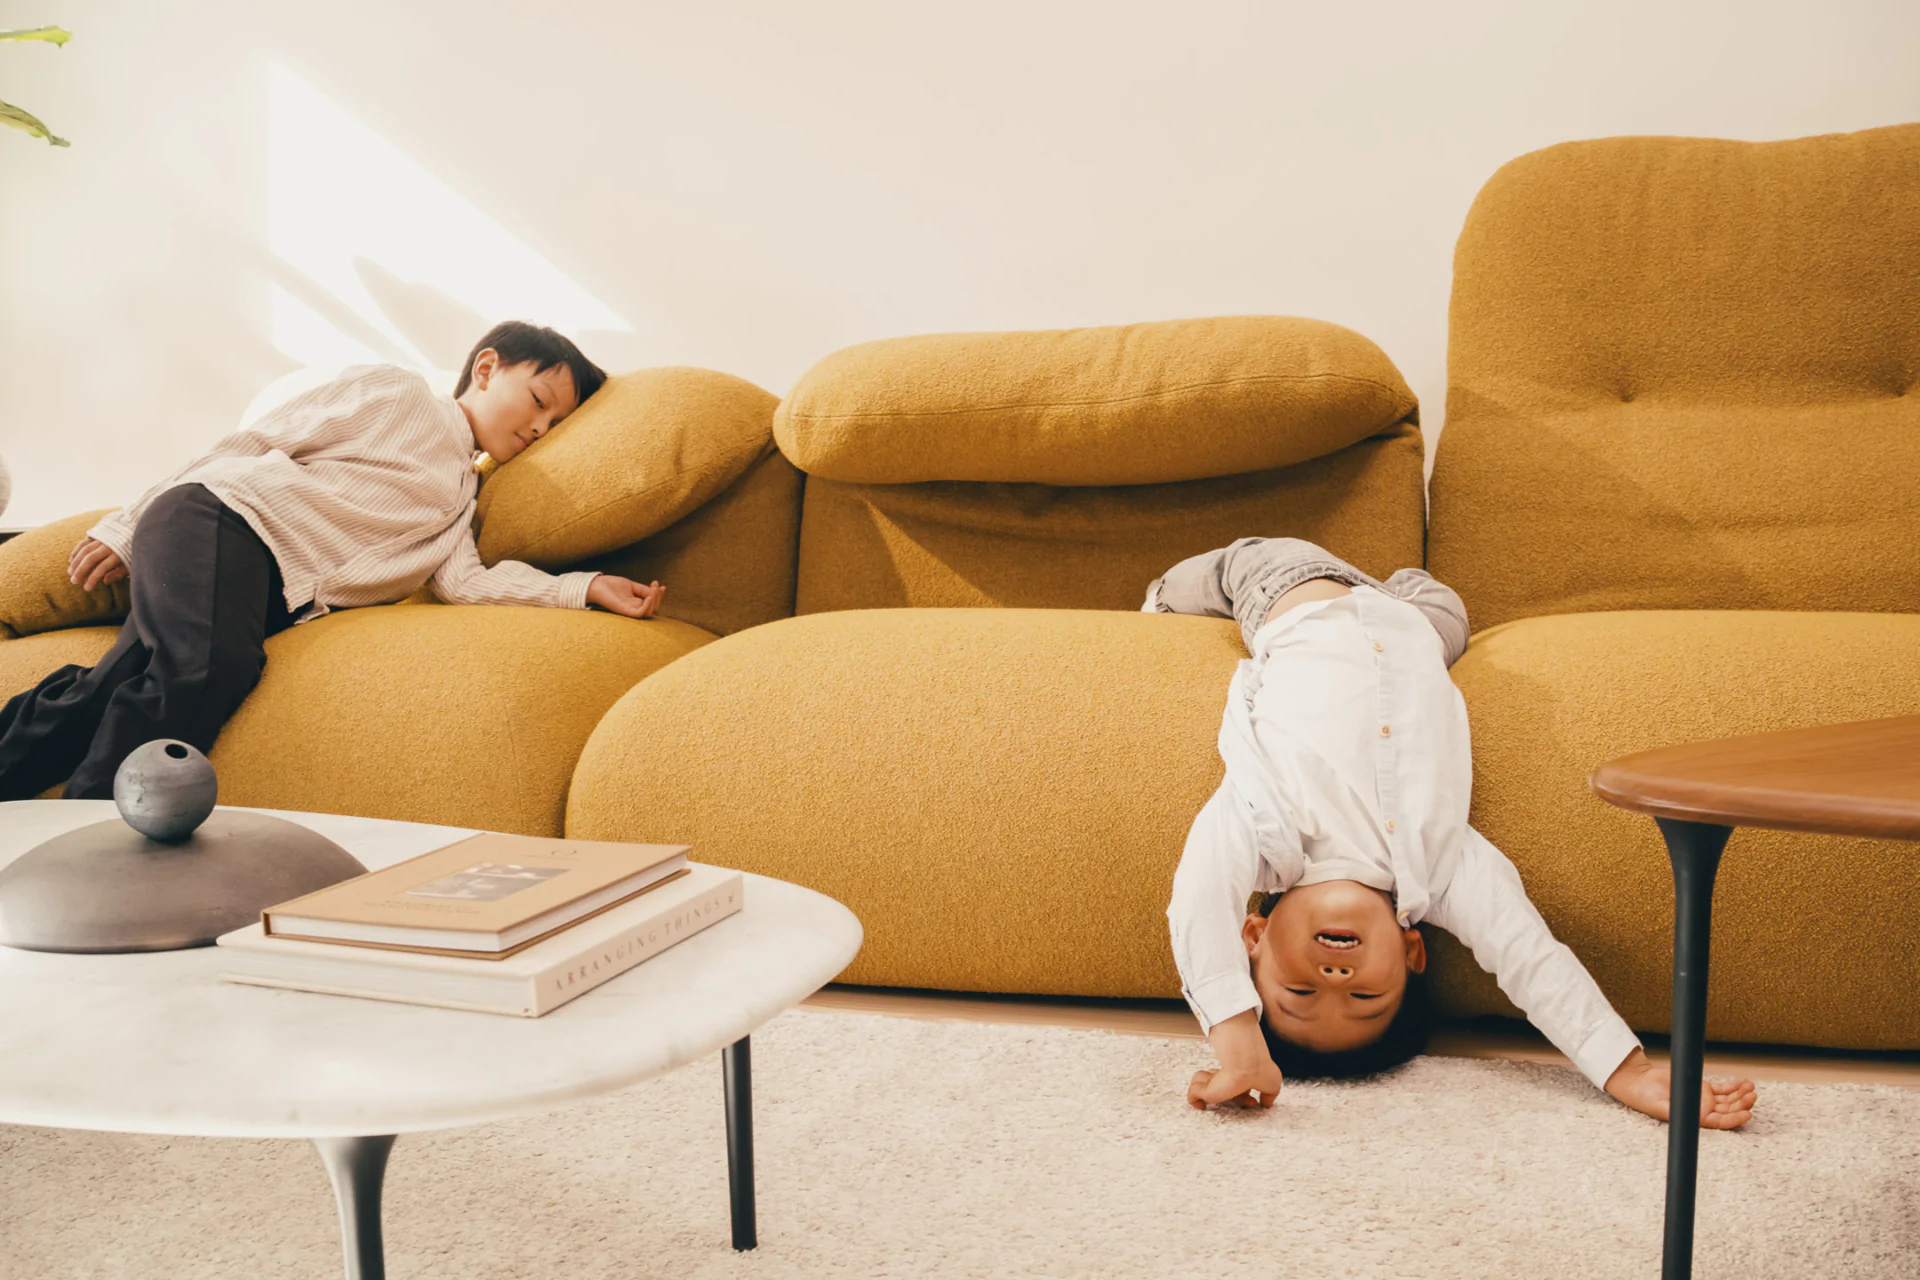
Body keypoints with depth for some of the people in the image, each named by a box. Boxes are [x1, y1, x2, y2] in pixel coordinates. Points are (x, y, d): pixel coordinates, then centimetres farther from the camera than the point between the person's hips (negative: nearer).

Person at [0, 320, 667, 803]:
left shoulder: (460, 498, 27)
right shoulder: (394, 391, 10)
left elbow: (462, 579, 6)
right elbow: (257, 441, 6)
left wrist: (588, 587, -6)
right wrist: (126, 528, 1)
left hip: (277, 599, 6)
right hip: (215, 521, -6)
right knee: (206, 665, -31)